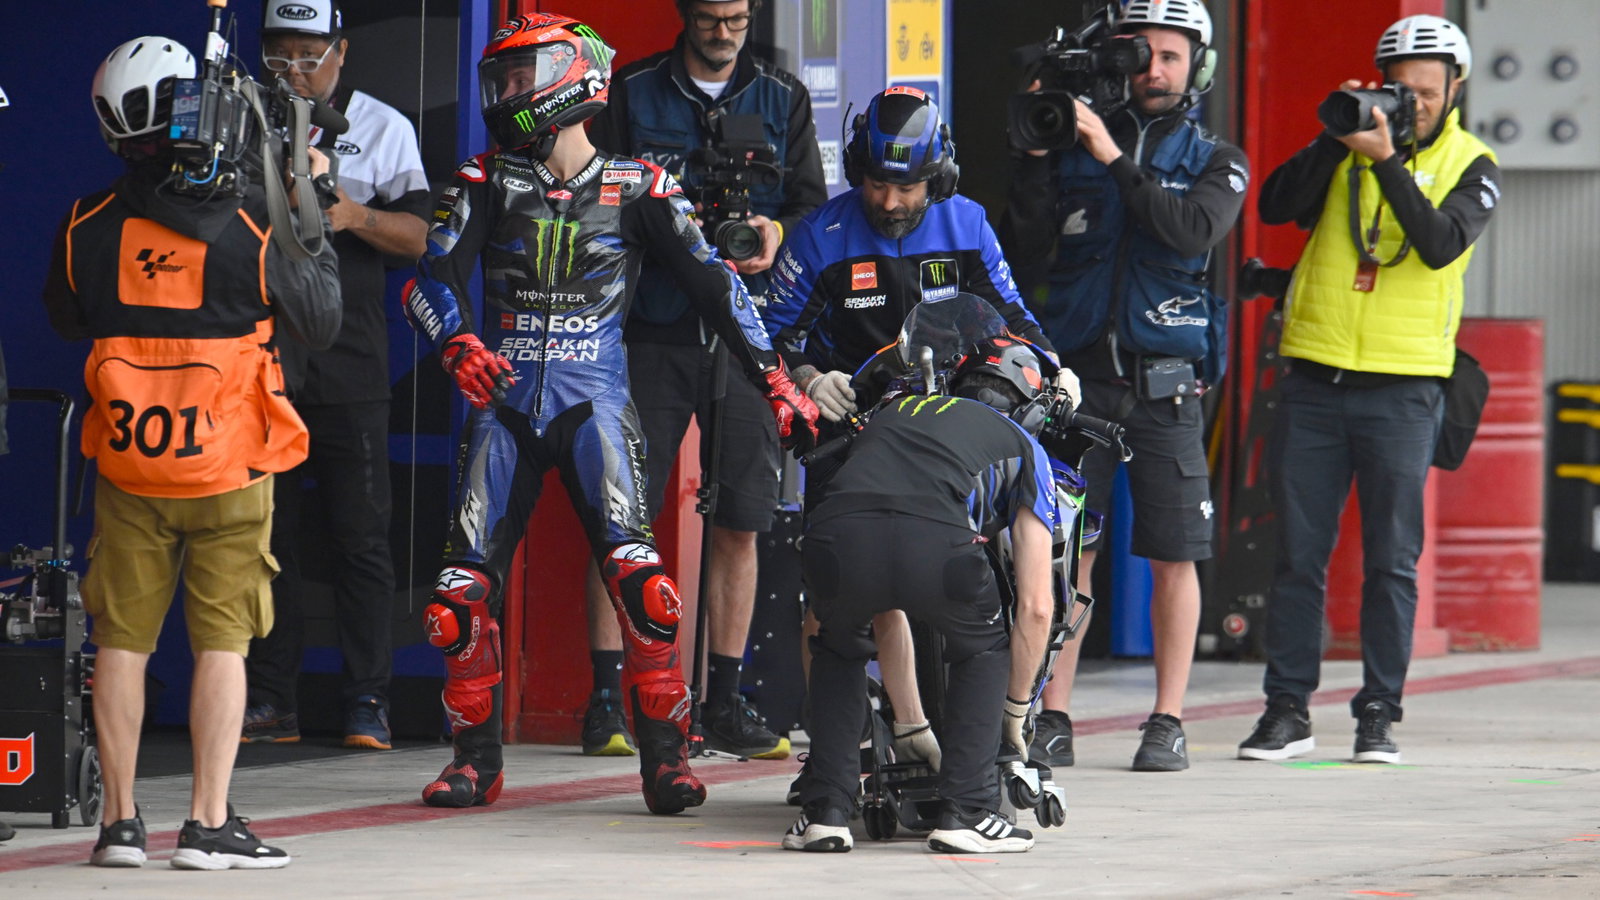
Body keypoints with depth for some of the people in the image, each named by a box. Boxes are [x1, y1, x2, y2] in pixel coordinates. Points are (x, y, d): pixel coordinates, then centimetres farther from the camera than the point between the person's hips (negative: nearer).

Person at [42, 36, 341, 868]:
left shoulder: (87, 229, -4)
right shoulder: (248, 228, -12)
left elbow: (66, 323, 14)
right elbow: (321, 321, 2)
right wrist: (313, 217, 12)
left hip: (127, 464, 2)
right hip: (227, 466, -2)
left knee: (123, 638, 8)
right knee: (221, 640, 2)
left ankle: (120, 821, 10)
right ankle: (208, 823, -2)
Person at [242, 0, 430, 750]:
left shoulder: (382, 128, 6)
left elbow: (415, 236, 0)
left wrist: (356, 216, -19)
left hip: (349, 366, -2)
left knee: (360, 538, -4)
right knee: (263, 532, 4)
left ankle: (367, 702, -2)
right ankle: (269, 703, 8)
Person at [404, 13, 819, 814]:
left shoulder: (636, 189, 3)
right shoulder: (486, 182, 7)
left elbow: (712, 284, 4)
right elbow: (431, 280, -3)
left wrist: (777, 382, -1)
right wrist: (458, 344, -24)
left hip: (593, 397, -2)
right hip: (504, 393, 2)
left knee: (638, 580, -19)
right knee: (463, 590, -3)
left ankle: (665, 754, -11)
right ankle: (476, 756, 13)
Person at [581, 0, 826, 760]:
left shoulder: (783, 100, 11)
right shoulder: (633, 93, 5)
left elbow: (813, 206, 10)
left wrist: (776, 231, -12)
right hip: (650, 333, -2)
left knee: (739, 523, 3)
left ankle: (724, 701, 10)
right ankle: (607, 700, -1)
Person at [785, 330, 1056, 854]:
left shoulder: (891, 412, 43)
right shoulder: (1022, 446, 32)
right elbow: (1035, 608, 29)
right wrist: (1014, 713, 43)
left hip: (836, 537, 3)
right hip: (936, 545, -3)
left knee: (839, 649, 34)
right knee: (983, 651, 29)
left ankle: (826, 810, 20)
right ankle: (964, 811, 16)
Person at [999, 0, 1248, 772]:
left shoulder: (1214, 161, 8)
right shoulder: (1073, 148, 9)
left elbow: (1194, 230, -14)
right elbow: (1027, 258, 1)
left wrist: (1116, 161, -17)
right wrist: (1035, 160, -8)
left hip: (1164, 381, 0)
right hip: (1078, 372, 1)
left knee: (1173, 557, -1)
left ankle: (1167, 725, 6)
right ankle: (1052, 720, -1)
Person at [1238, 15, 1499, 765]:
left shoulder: (1470, 165, 3)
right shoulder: (1347, 149, 8)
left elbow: (1441, 244, -15)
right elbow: (1275, 207, -6)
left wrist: (1387, 158, -21)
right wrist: (1338, 139, -14)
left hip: (1402, 390, -2)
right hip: (1315, 379, 2)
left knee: (1392, 559, 0)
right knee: (1298, 554, 3)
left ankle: (1379, 716, 5)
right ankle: (1287, 710, 8)